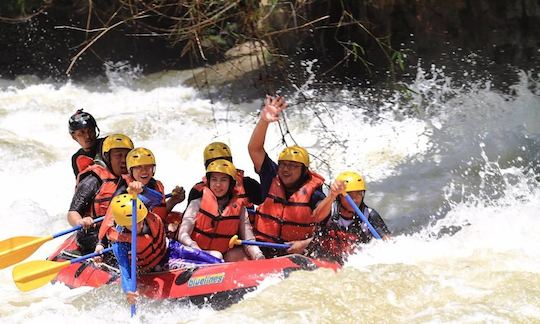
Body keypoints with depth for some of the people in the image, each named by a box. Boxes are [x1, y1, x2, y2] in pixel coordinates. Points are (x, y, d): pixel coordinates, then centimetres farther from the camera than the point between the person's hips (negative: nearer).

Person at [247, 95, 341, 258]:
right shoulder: (271, 178, 6)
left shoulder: (312, 190, -3)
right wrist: (264, 121, -14)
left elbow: (319, 215, -21)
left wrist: (331, 197, -42)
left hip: (297, 254, -2)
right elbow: (254, 148, -1)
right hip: (263, 250, 2)